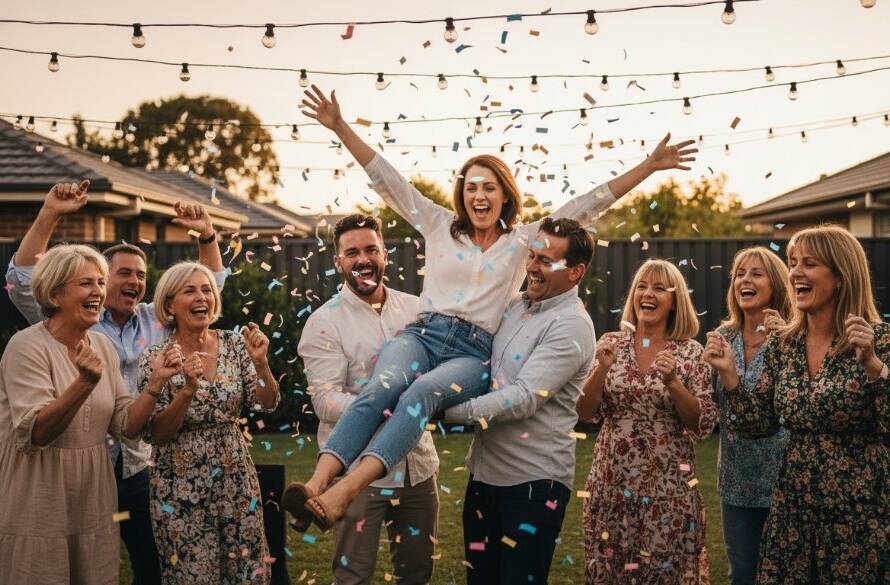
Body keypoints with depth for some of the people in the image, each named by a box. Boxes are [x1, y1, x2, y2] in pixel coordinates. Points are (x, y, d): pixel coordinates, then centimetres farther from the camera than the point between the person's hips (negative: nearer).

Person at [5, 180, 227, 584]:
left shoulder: (157, 320, 9)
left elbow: (209, 286, 13)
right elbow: (22, 281, -12)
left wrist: (207, 235, -3)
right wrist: (49, 215, -20)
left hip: (141, 466, 3)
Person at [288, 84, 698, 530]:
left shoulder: (524, 240, 17)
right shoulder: (439, 226, 19)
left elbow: (586, 206, 14)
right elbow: (386, 180, 15)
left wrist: (649, 166, 11)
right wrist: (340, 128, 9)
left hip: (473, 353, -1)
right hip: (423, 334, 1)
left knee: (422, 392, -36)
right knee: (384, 385, -35)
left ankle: (345, 492, -54)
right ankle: (316, 483, -52)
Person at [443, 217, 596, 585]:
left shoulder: (571, 326, -15)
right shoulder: (515, 306, 9)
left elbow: (525, 397, -23)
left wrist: (451, 410, -25)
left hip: (533, 482, -8)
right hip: (484, 471, 8)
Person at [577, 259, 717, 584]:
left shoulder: (691, 352, -3)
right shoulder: (611, 344, 1)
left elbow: (704, 425, -7)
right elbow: (584, 412, -3)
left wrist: (673, 382, -20)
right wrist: (602, 368, -17)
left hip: (669, 484, -2)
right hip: (612, 481, 2)